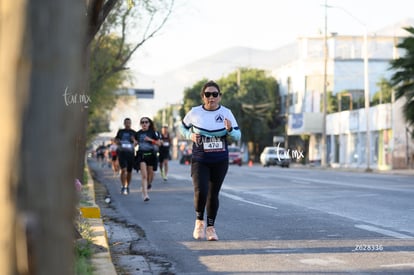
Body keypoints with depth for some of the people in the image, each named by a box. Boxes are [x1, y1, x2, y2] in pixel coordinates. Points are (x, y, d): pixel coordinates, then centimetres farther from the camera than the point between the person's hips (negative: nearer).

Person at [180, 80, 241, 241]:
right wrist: (191, 136, -8)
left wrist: (230, 130, -20)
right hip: (199, 160, -2)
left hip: (220, 162, 2)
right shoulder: (194, 113, -5)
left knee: (213, 194, 9)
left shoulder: (226, 113, -3)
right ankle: (199, 221, 8)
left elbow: (237, 137, 1)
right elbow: (183, 128, 13)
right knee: (200, 191, -18)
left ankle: (210, 227, 25)